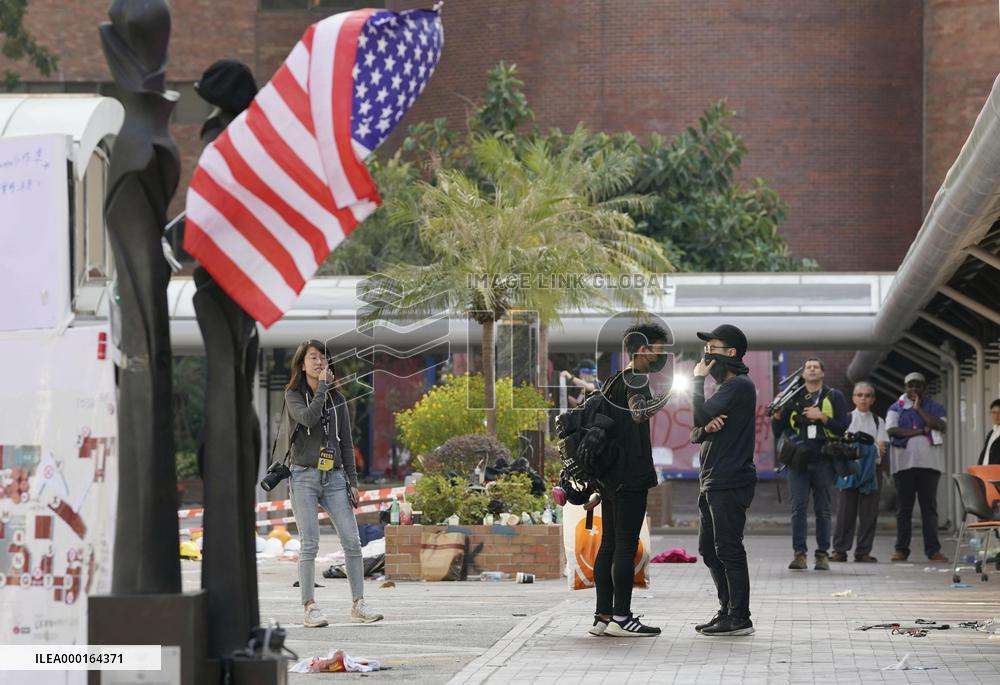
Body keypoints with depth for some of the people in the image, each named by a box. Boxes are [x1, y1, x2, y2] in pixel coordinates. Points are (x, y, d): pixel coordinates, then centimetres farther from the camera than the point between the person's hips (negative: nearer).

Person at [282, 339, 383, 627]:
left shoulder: (337, 398, 11)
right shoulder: (293, 395, 2)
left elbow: (346, 443, 12)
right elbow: (307, 418, -20)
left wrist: (353, 481, 7)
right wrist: (323, 388, -14)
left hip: (334, 477, 3)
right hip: (304, 476, -3)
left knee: (352, 541, -4)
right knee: (310, 544, -8)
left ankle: (358, 605, 3)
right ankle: (309, 608, -5)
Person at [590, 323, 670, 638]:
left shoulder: (614, 381, 18)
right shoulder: (636, 381, -11)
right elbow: (639, 411, -32)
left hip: (610, 477, 10)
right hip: (630, 478, -10)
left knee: (609, 544, 9)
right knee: (626, 546, -7)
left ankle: (603, 615, 10)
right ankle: (620, 617, -6)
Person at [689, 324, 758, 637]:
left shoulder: (739, 386, -11)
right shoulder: (724, 387, 21)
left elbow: (700, 415, -21)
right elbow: (695, 433, 17)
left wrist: (698, 379, -7)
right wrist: (706, 429, -7)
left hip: (730, 482, -10)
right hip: (713, 482, 10)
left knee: (728, 550, -9)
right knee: (709, 550, 13)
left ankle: (739, 617, -6)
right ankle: (727, 611, 20)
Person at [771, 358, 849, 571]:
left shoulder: (834, 397, 10)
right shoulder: (793, 398, 14)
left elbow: (842, 427, 0)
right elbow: (777, 431, 14)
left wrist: (821, 416, -11)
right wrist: (778, 413, -4)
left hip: (823, 461, -1)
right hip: (798, 460, 1)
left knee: (823, 509, 2)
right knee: (798, 507, -7)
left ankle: (823, 554, 6)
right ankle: (799, 554, -7)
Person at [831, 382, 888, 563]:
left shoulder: (878, 422, 12)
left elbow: (882, 449, 3)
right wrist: (872, 446, -9)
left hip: (871, 470, 2)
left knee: (869, 512, -1)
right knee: (845, 510, -5)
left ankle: (863, 551, 3)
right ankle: (839, 550, -1)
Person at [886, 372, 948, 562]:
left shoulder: (934, 408, 12)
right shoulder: (896, 408, 10)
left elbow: (940, 425, -7)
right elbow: (891, 430, -6)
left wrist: (919, 408, -5)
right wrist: (921, 431, -9)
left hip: (929, 462, 0)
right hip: (904, 462, 0)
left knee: (929, 507, -3)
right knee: (903, 507, 2)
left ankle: (933, 549, -5)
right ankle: (901, 549, 5)